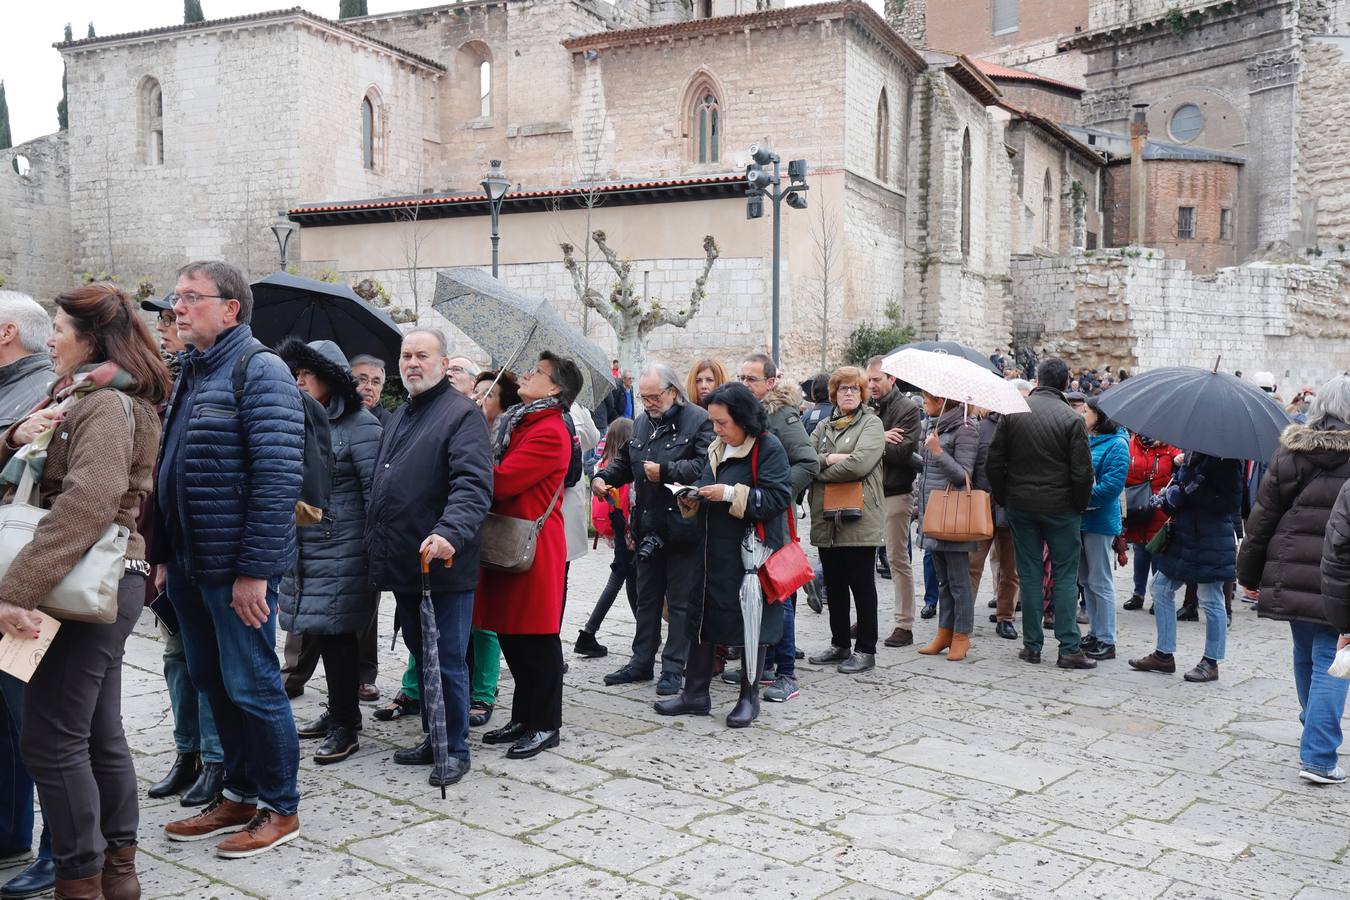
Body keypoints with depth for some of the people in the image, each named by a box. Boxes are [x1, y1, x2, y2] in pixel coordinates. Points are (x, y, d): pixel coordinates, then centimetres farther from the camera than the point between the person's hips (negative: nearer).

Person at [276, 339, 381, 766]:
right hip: (306, 550, 8)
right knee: (319, 632, 13)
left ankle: (344, 727, 6)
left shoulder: (359, 425, -10)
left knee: (335, 633, -4)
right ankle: (341, 711, 28)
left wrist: (373, 548, -15)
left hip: (342, 551, -8)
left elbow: (374, 490, -13)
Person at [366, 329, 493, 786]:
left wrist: (449, 532, -37)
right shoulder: (399, 416, 18)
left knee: (448, 661, 0)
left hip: (443, 565, -9)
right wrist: (377, 542, 19)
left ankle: (455, 748, 12)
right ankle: (433, 738, 30)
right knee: (421, 656, 18)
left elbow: (473, 484, -23)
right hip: (403, 564, 9)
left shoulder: (462, 414, -10)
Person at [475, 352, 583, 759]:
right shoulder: (516, 423, 16)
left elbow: (501, 481, -21)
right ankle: (523, 717, 26)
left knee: (536, 639, 0)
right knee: (509, 634, 14)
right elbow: (497, 478, 16)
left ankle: (545, 725, 11)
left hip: (533, 550, -9)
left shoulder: (550, 432, -15)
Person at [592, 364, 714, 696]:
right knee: (646, 598, 15)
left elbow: (704, 465, -21)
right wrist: (603, 477, 4)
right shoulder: (641, 423, 12)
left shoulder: (698, 420, -10)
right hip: (648, 526, 7)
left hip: (682, 527, -7)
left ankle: (673, 669, 11)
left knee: (680, 601, 3)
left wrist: (665, 471, -20)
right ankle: (642, 662, 25)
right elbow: (624, 462, 22)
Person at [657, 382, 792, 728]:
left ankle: (749, 698, 16)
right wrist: (693, 501, 3)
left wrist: (732, 494, -22)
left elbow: (779, 498, -18)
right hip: (714, 552, 7)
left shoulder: (768, 448, -10)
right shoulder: (717, 450, 14)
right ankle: (695, 694, 20)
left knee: (752, 623, 3)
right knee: (702, 619, 9)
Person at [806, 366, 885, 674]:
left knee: (861, 585, 2)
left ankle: (865, 649, 10)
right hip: (826, 519, 6)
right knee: (834, 585, 13)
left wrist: (819, 470, -8)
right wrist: (829, 458, -15)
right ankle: (839, 644, 25)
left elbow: (859, 464, -17)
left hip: (859, 519, -6)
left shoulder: (871, 424, -1)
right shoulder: (824, 427, 16)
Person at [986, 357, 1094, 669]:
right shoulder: (1071, 419, -10)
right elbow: (1082, 471, -11)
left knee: (1029, 575, 9)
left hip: (1021, 506, 3)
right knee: (1065, 576, 4)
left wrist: (1003, 499, 11)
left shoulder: (1013, 412, -1)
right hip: (1061, 509, -2)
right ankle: (1069, 648, 3)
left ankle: (1032, 645, 12)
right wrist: (1080, 505, 4)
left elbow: (995, 461, 1)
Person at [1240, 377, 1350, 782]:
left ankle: (1314, 726, 41)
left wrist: (1249, 573, 13)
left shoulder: (1289, 454, 2)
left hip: (1292, 576, 4)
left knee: (1305, 654, 20)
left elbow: (1263, 517, 5)